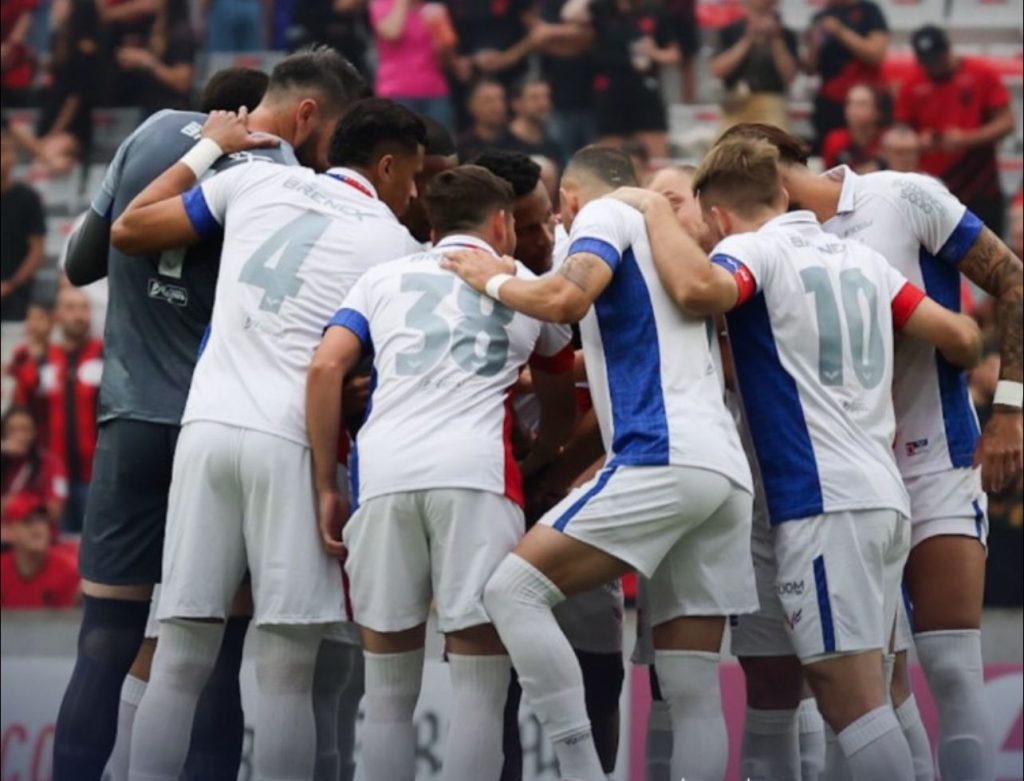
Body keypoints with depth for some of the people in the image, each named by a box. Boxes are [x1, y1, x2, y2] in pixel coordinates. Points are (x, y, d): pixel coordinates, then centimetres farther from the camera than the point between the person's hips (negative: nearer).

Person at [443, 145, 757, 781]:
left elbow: (567, 298, -14)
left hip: (663, 459, -9)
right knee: (694, 694, 5)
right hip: (726, 469, 9)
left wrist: (495, 281, 3)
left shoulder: (604, 213, 5)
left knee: (514, 589, -12)